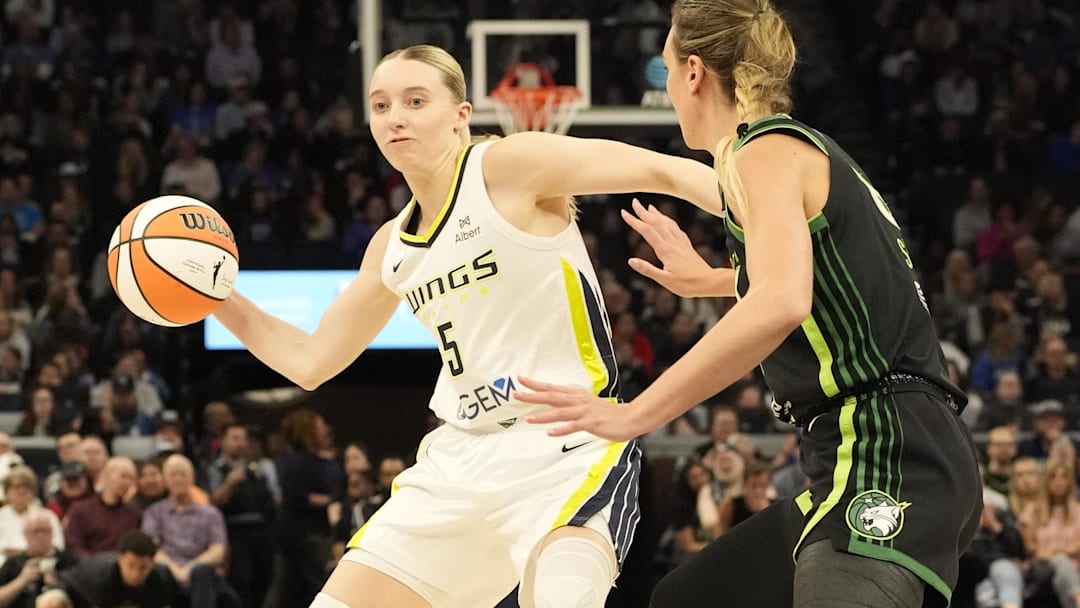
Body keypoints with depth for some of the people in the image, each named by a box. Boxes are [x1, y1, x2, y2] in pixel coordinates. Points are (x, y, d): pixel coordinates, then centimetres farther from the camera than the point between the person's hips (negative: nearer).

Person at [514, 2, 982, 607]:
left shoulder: (765, 151, -7)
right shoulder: (811, 151, 21)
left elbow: (779, 305, -28)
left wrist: (633, 414, -26)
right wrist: (707, 279, 60)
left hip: (888, 461, -10)